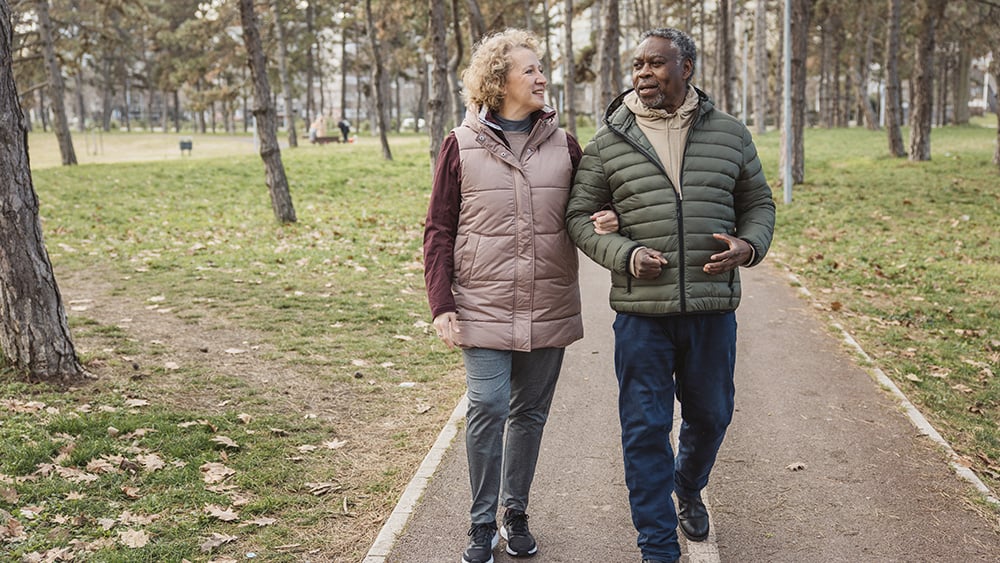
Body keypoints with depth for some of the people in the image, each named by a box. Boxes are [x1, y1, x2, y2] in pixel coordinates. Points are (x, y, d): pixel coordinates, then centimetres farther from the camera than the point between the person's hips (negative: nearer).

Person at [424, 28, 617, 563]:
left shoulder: (563, 145, 6)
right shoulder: (461, 147, 0)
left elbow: (588, 213, 16)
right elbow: (438, 232, 1)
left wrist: (608, 221, -9)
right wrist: (442, 305, -6)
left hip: (549, 311, 3)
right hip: (485, 309, -2)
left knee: (530, 413, 10)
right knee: (487, 409, -7)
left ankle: (516, 514, 26)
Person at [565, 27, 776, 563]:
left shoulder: (730, 134, 5)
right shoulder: (608, 142, 1)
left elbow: (759, 203, 14)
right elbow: (579, 217, 4)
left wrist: (749, 245, -7)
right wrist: (625, 254, -13)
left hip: (713, 307, 2)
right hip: (641, 311, -2)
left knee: (710, 414, 16)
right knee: (645, 427, 1)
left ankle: (688, 488, 48)